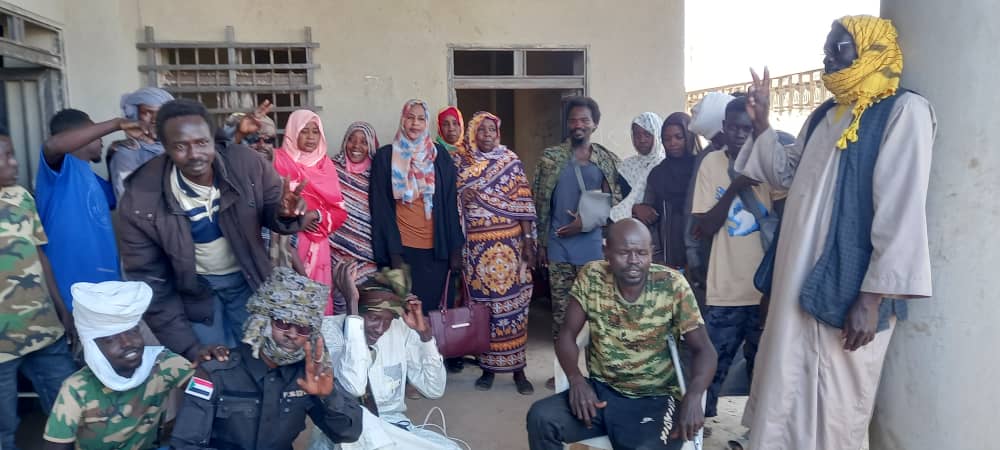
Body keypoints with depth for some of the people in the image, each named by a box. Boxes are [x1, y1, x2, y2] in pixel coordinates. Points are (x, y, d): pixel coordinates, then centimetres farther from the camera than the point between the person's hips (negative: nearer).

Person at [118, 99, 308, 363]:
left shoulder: (247, 165, -23)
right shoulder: (141, 203, -25)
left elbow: (272, 213, -7)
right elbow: (151, 284, -16)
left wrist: (285, 213, -34)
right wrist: (189, 348, -18)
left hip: (247, 279, 2)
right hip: (193, 288, -1)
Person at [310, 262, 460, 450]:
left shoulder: (401, 329, -3)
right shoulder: (331, 328, -15)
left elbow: (434, 389, -3)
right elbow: (354, 386, -34)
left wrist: (424, 331, -15)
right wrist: (351, 305, -33)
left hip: (392, 425, 2)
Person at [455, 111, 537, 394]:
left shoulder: (511, 161, 5)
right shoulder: (461, 162, 7)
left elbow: (523, 203, 1)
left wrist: (528, 240, -6)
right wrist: (461, 197, -11)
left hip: (509, 242, -1)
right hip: (475, 244, 1)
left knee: (512, 301, 0)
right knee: (481, 302, 3)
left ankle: (517, 367, 9)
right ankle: (488, 366, 16)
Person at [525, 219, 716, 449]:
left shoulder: (672, 285, -11)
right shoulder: (591, 277, -6)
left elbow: (703, 349, -9)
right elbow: (567, 335, -1)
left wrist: (693, 396, -29)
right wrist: (576, 379, -20)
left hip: (654, 399, -3)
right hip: (600, 390, 3)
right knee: (540, 418, -21)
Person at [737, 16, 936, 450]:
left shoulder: (904, 111, -8)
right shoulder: (824, 116, 15)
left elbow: (902, 212, -15)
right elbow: (787, 174, 27)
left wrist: (873, 297, -20)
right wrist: (761, 123, 16)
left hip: (849, 293, -7)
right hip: (799, 285, 7)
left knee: (836, 410, 3)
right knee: (786, 398, 15)